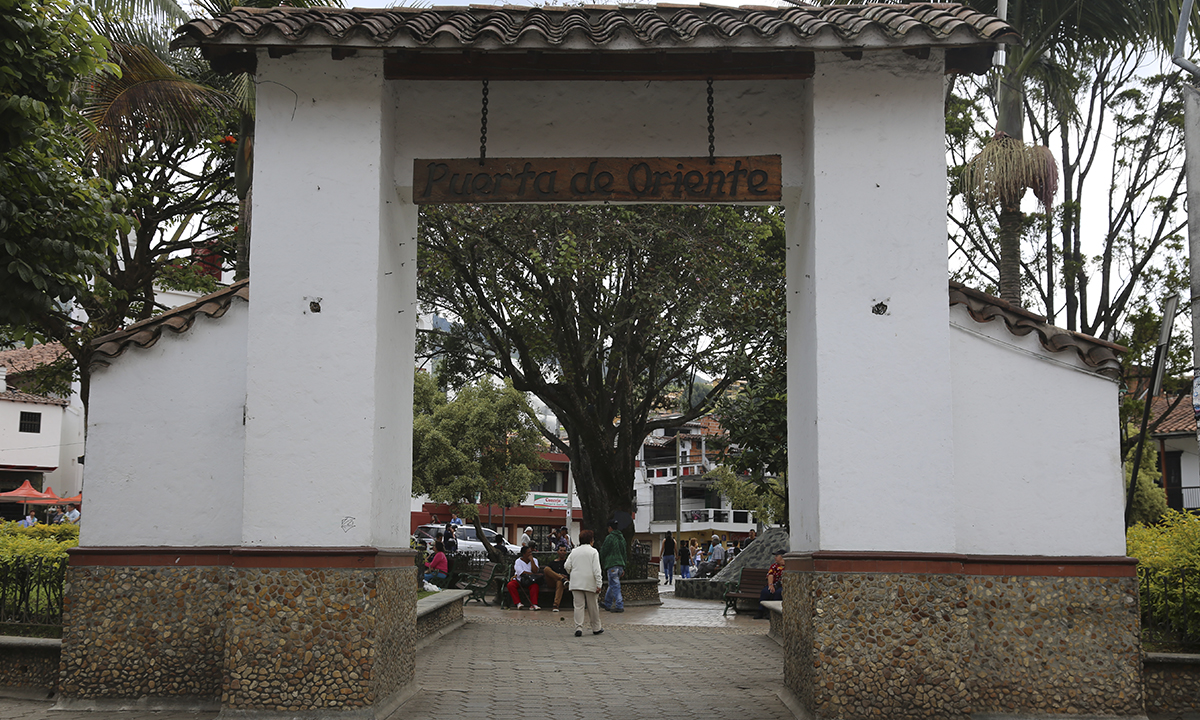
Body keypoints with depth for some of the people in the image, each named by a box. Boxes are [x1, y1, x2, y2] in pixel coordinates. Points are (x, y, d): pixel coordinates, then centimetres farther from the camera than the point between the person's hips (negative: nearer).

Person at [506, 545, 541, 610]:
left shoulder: (534, 560, 7)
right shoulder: (518, 561, -1)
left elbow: (535, 571, -9)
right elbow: (521, 573, -16)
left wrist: (531, 560, -10)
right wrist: (532, 574, -16)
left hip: (529, 581, 1)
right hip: (519, 580, -1)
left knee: (535, 585, -33)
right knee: (510, 585, -31)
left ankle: (533, 604, -38)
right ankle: (518, 603, -29)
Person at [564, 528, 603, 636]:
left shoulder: (574, 551, 8)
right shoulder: (593, 552, -4)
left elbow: (567, 566, 4)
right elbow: (596, 569, -10)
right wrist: (598, 585, -10)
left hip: (576, 582, 3)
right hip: (589, 583, -3)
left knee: (578, 606, 1)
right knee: (592, 606, 8)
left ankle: (578, 627, -11)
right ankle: (596, 628, 18)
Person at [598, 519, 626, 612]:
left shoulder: (609, 538, -9)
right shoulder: (622, 538, 14)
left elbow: (603, 552, -5)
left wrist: (602, 564, 12)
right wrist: (623, 569, 21)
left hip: (612, 565, -8)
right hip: (620, 565, 8)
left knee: (615, 586, -6)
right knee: (612, 585, 18)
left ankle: (619, 606, -10)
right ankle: (607, 604, 26)